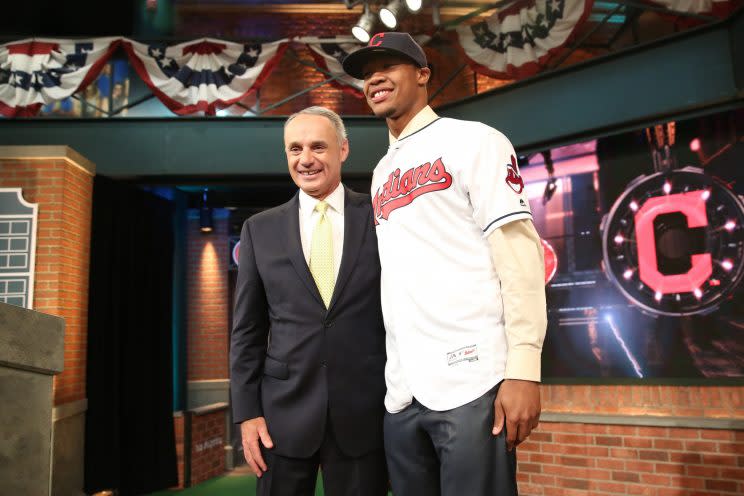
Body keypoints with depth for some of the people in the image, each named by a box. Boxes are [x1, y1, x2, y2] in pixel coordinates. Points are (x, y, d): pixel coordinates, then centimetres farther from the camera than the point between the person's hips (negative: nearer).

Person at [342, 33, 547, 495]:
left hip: (470, 379, -6)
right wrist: (394, 377, 11)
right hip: (402, 391, 6)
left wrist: (523, 368, -17)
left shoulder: (472, 140, 1)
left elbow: (518, 250, -8)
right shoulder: (381, 174, 19)